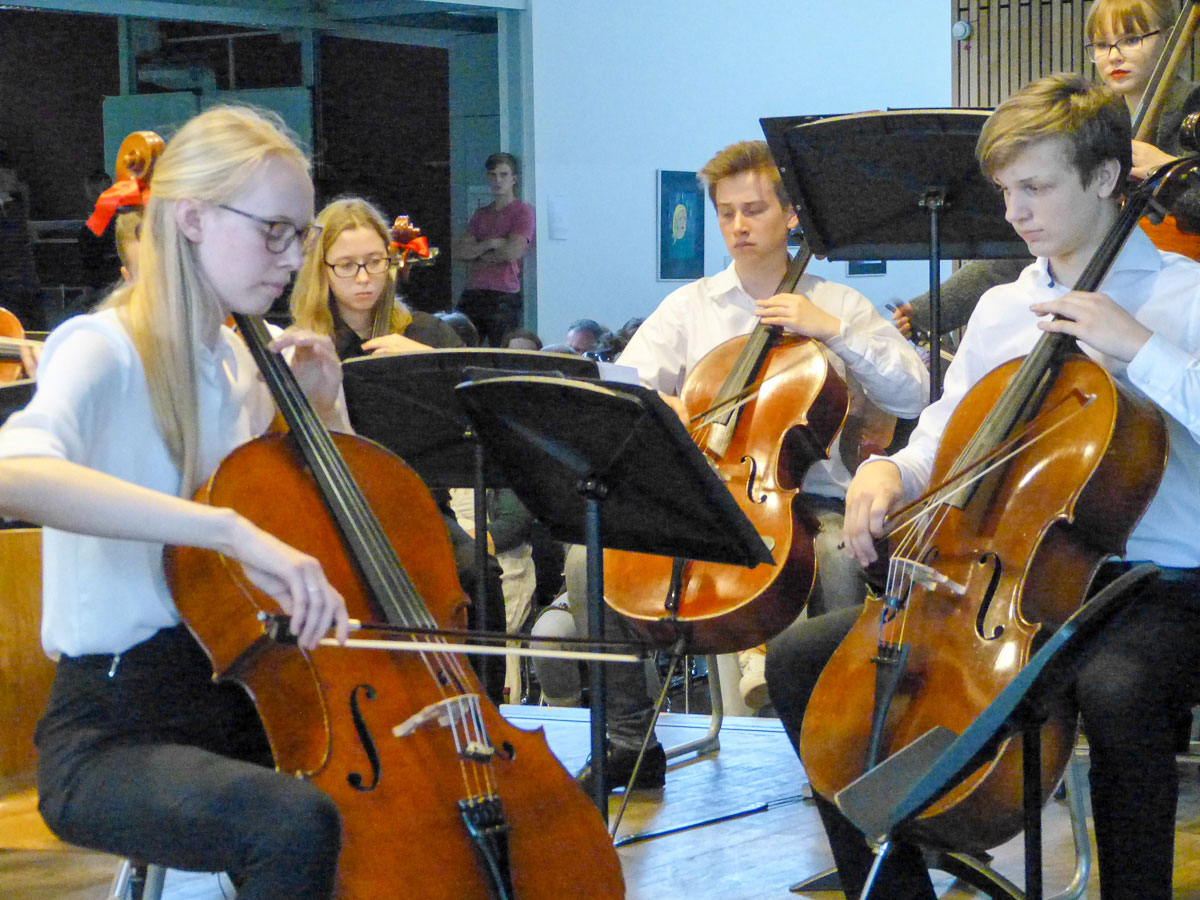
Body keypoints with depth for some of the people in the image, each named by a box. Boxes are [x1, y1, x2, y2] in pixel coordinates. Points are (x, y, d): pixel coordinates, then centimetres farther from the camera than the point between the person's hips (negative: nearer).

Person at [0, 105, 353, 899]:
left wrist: (324, 412, 7)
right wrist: (232, 529, -42)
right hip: (111, 734, -7)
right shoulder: (106, 351, -11)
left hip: (237, 707, 7)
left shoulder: (239, 366, 13)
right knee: (298, 824, -34)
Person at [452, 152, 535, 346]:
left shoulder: (523, 211, 1)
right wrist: (490, 244, -5)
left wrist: (476, 253, 3)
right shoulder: (481, 214, 20)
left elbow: (512, 253, -11)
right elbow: (458, 251, 9)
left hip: (504, 296, -6)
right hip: (472, 294, 6)